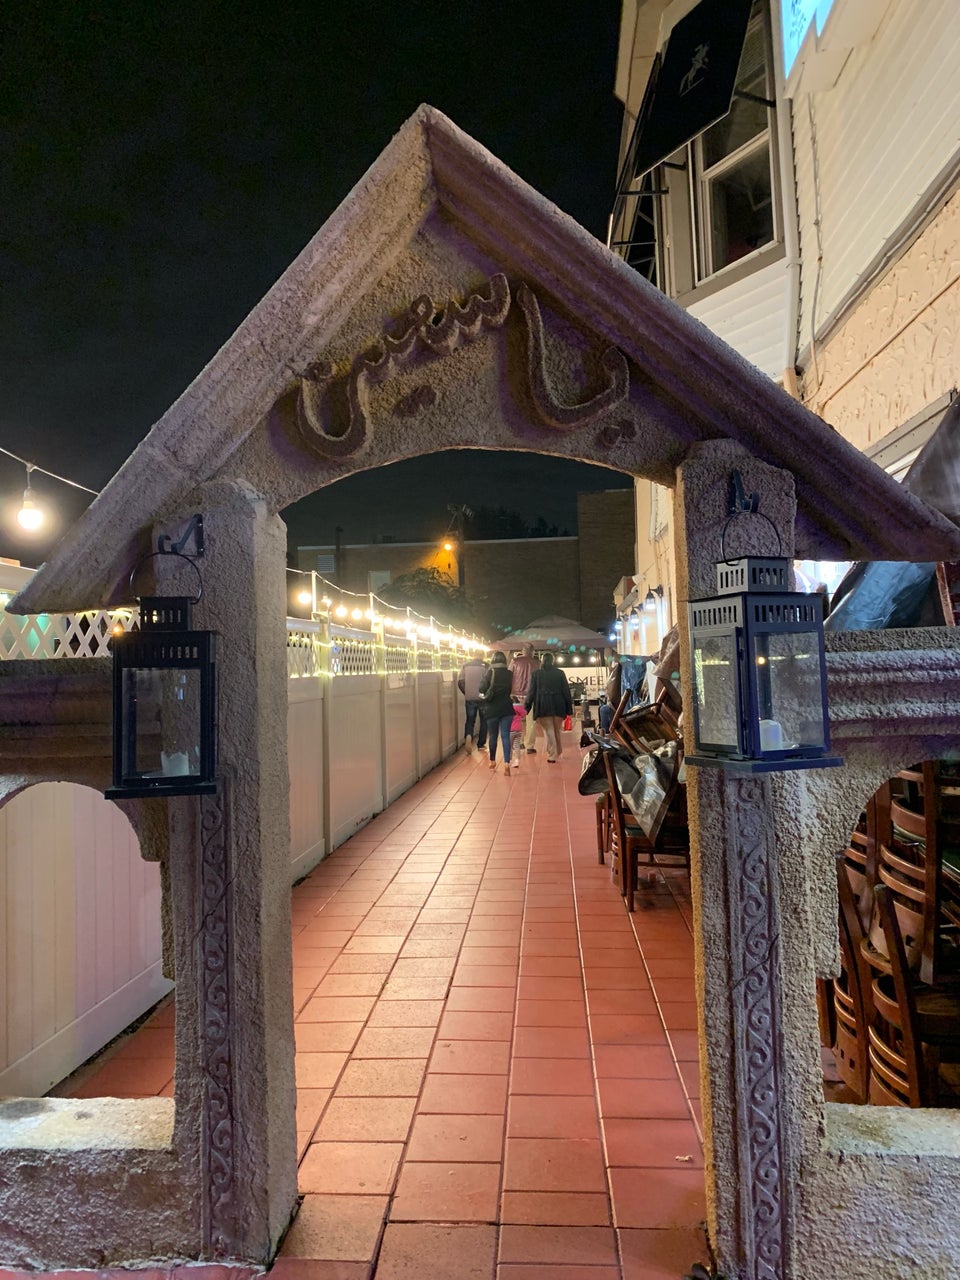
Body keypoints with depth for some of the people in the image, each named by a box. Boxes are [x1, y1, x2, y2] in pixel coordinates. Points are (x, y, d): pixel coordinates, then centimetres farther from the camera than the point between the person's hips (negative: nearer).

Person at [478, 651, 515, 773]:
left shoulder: (490, 673, -8)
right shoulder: (509, 674, -2)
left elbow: (482, 688, -12)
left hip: (492, 709, -1)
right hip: (506, 708, 1)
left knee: (492, 736, 13)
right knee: (505, 735, -1)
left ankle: (492, 761, 27)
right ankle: (506, 763, -14)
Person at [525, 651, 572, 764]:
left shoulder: (536, 674, 2)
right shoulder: (560, 673, 4)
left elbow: (531, 691, 1)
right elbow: (566, 691, 5)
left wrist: (527, 706, 8)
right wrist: (569, 708, 9)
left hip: (543, 706, -2)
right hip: (558, 705, 2)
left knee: (548, 731, 1)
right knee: (557, 730, 16)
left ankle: (552, 755, -3)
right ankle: (558, 752, 28)